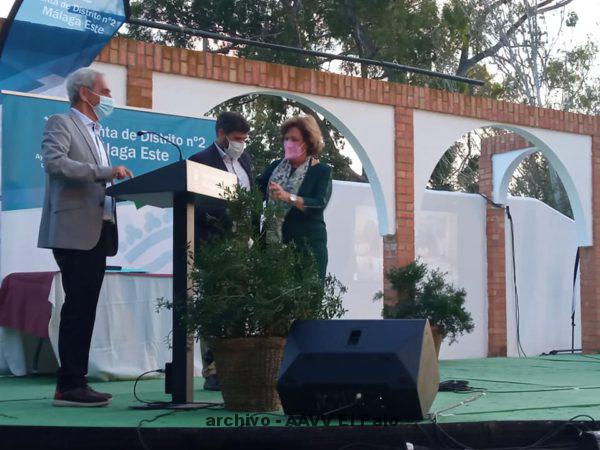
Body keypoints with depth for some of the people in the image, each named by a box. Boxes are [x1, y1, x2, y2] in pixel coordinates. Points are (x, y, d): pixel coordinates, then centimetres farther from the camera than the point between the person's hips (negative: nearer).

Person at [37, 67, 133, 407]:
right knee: (77, 307, -11)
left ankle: (76, 382, 10)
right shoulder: (61, 124, -2)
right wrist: (106, 172, -24)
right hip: (75, 231, -9)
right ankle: (69, 386, -9)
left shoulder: (95, 134, 24)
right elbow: (54, 162, -20)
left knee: (86, 308, 7)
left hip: (98, 232, 9)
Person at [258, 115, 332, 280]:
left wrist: (288, 197, -25)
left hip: (307, 243, -3)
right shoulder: (275, 166, 13)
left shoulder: (322, 171, 1)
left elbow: (320, 204, -14)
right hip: (275, 242, 4)